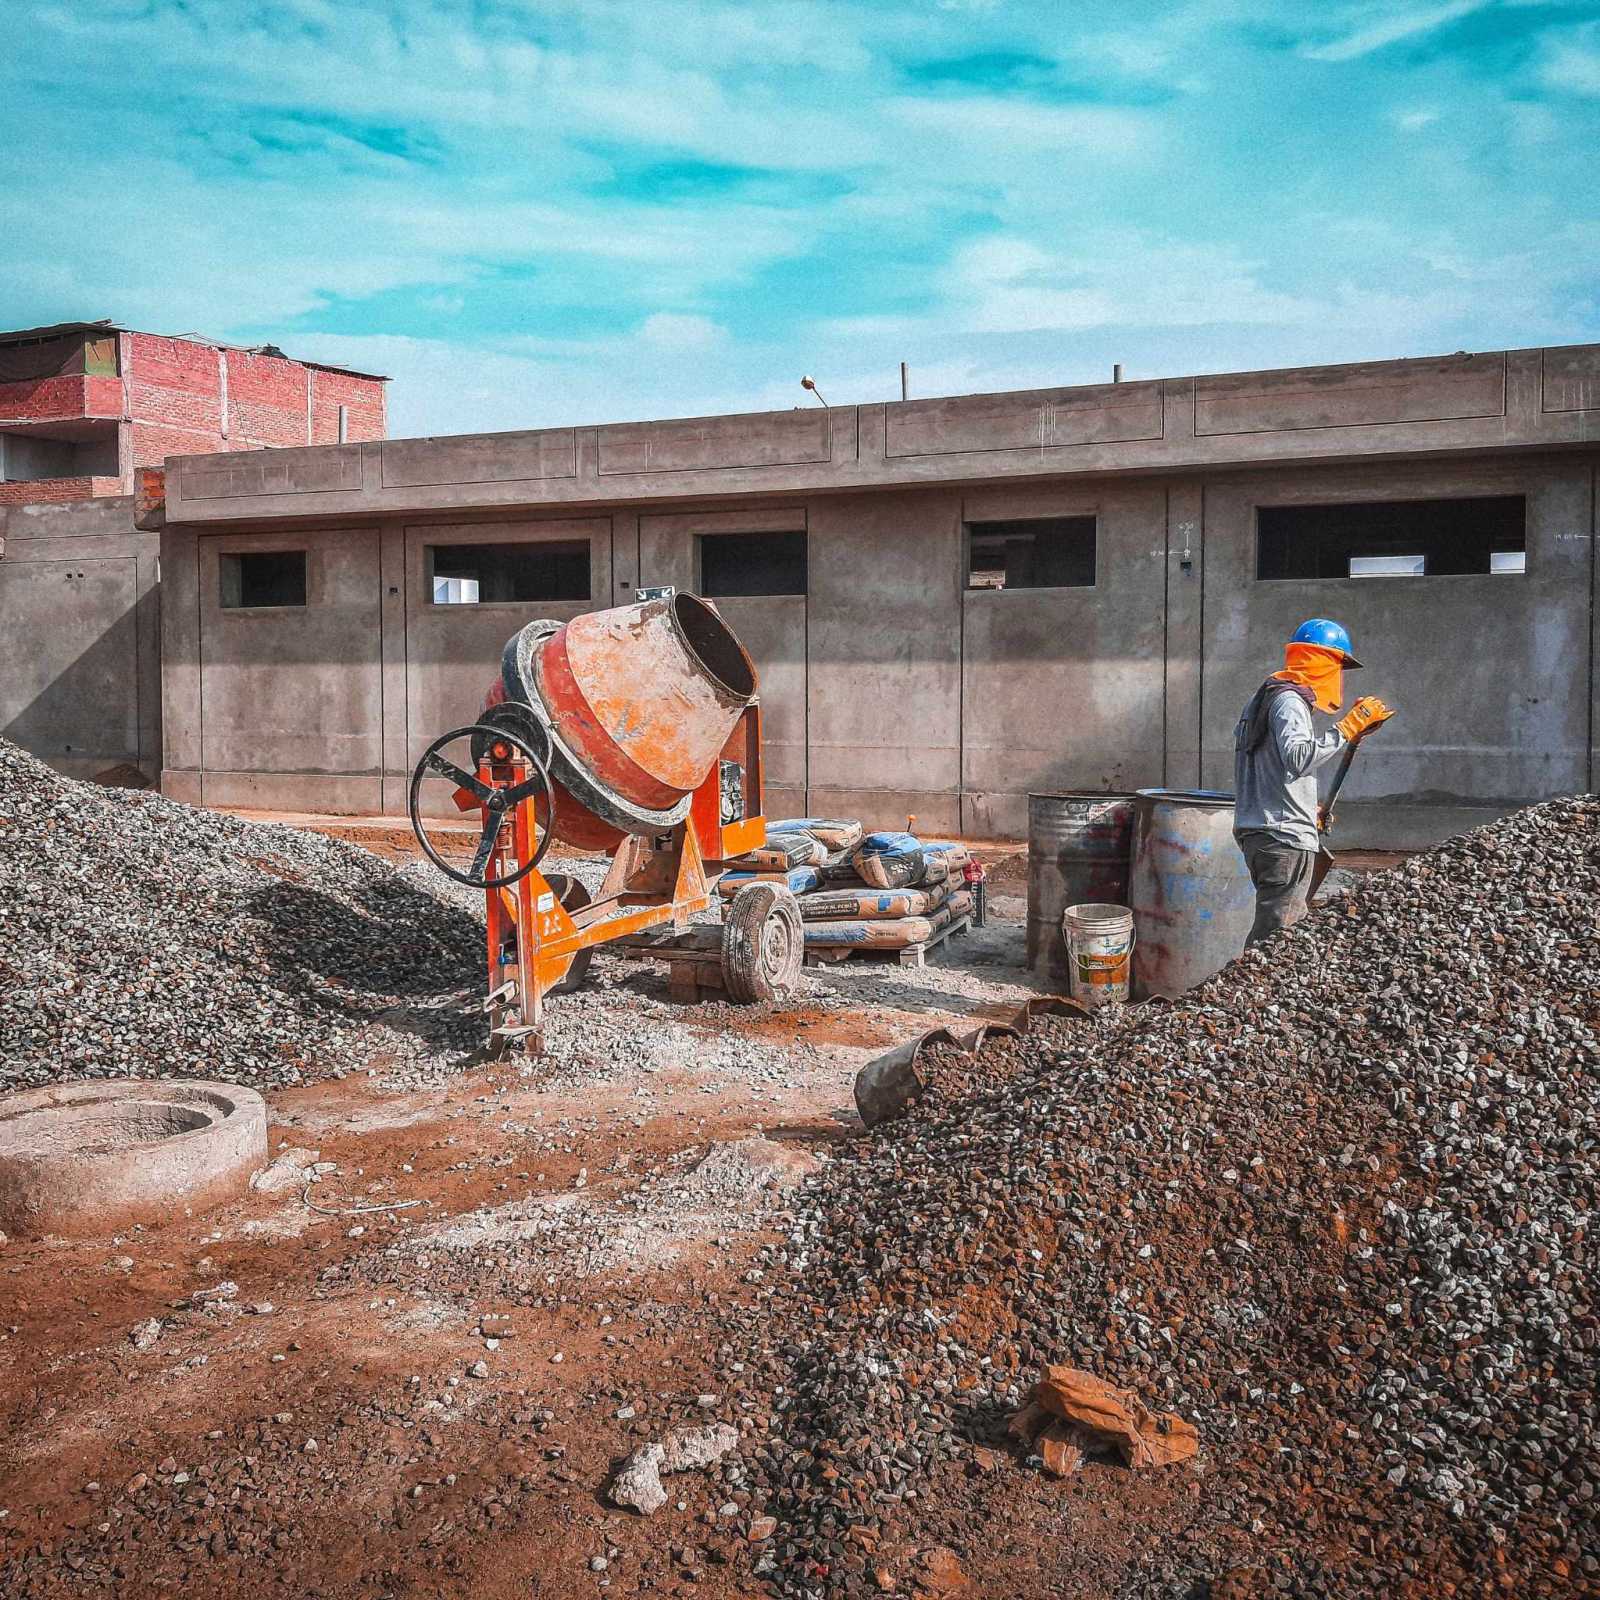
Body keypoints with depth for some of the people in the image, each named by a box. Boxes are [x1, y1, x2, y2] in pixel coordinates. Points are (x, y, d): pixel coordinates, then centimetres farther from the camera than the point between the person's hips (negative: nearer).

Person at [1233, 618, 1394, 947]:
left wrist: (1307, 809, 26)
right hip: (1284, 835, -10)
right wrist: (1349, 726, -25)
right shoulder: (1290, 700, -11)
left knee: (1291, 926, 14)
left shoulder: (1269, 697, 20)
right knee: (1277, 932, -10)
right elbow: (1299, 758, -29)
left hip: (1261, 831, 10)